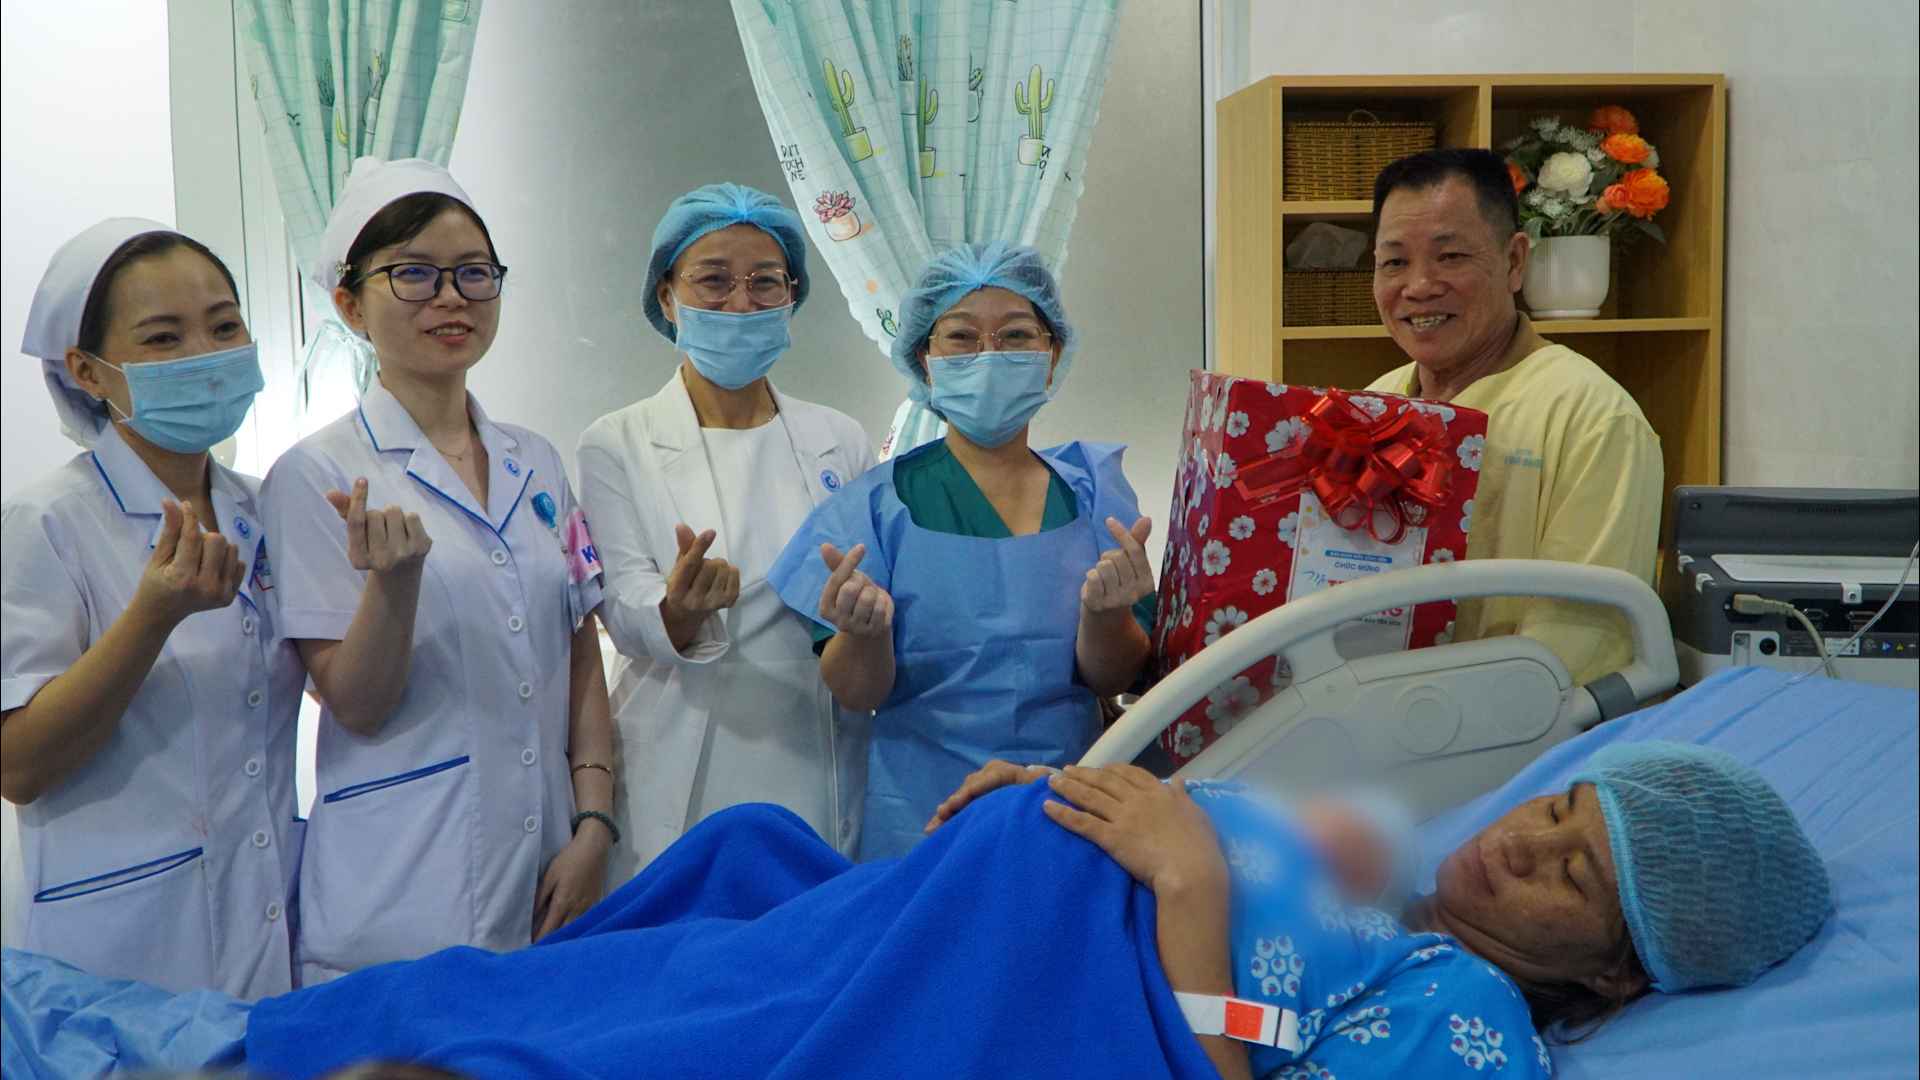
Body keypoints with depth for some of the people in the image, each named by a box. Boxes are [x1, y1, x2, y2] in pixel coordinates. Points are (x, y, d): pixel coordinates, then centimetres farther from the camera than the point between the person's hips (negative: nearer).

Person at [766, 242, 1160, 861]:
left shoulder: (1093, 491, 0)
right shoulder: (879, 503, -5)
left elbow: (1114, 680, -3)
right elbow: (855, 694, -7)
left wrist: (1106, 613, -24)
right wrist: (865, 631, -28)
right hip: (922, 820, -1)